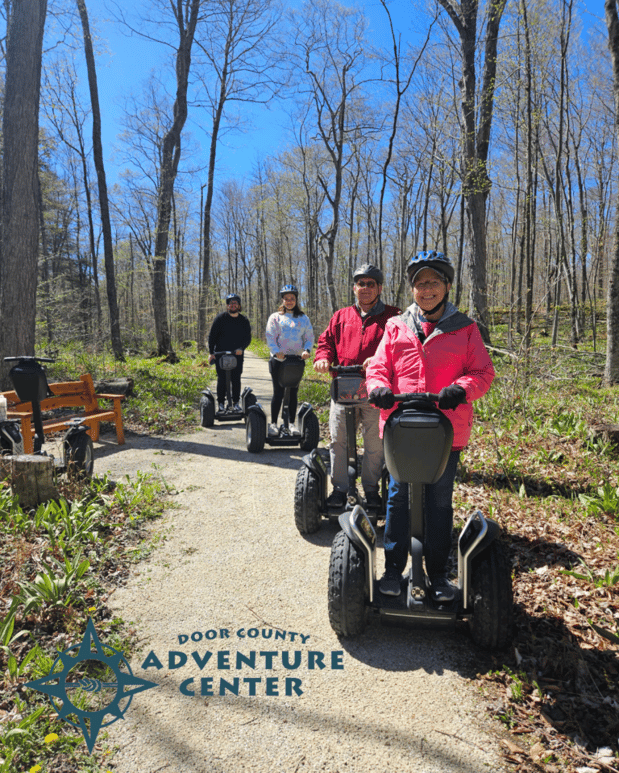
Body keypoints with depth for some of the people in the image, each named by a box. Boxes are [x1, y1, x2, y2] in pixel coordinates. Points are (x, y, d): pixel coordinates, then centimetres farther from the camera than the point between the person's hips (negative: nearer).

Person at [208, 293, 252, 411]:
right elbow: (212, 336, 2)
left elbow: (248, 338, 6)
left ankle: (236, 402, 12)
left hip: (237, 354, 2)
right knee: (222, 379, 0)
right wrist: (211, 352, -6)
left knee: (236, 379, 2)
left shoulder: (244, 321, 8)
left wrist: (241, 348, -13)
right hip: (221, 354, -2)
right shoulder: (220, 318, 1)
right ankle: (221, 403, 10)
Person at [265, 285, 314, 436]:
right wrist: (276, 351, -17)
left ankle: (292, 424, 15)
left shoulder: (303, 318, 12)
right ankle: (273, 423, 10)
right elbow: (270, 337, -1)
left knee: (293, 393, 6)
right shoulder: (275, 317, 7)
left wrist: (307, 350, -9)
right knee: (278, 393, 2)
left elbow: (309, 337, 10)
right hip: (279, 361, -2)